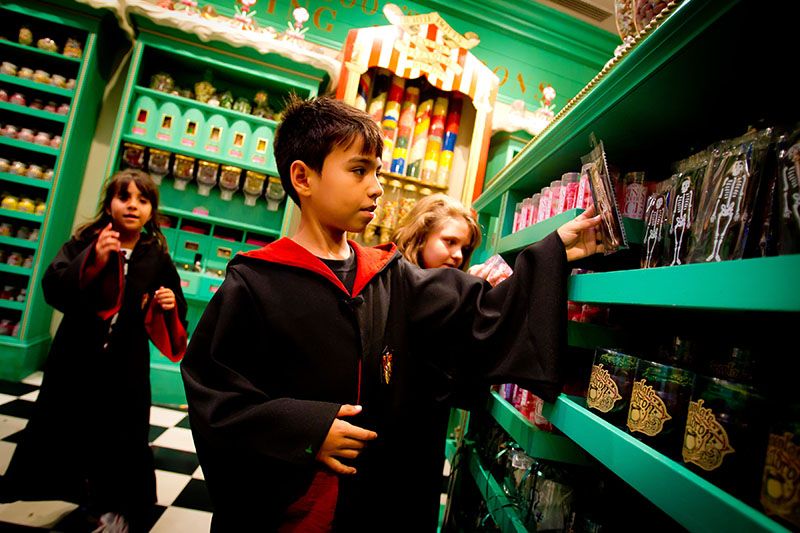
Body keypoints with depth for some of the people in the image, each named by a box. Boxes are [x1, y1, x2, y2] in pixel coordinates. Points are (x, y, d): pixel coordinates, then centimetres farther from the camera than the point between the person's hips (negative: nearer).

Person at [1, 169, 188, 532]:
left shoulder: (157, 257, -3)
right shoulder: (84, 242, -4)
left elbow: (177, 312, 4)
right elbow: (52, 289, -15)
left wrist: (170, 305, -19)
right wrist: (93, 261, -28)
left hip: (126, 368, 0)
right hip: (76, 359, 1)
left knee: (122, 439, 10)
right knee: (59, 430, 16)